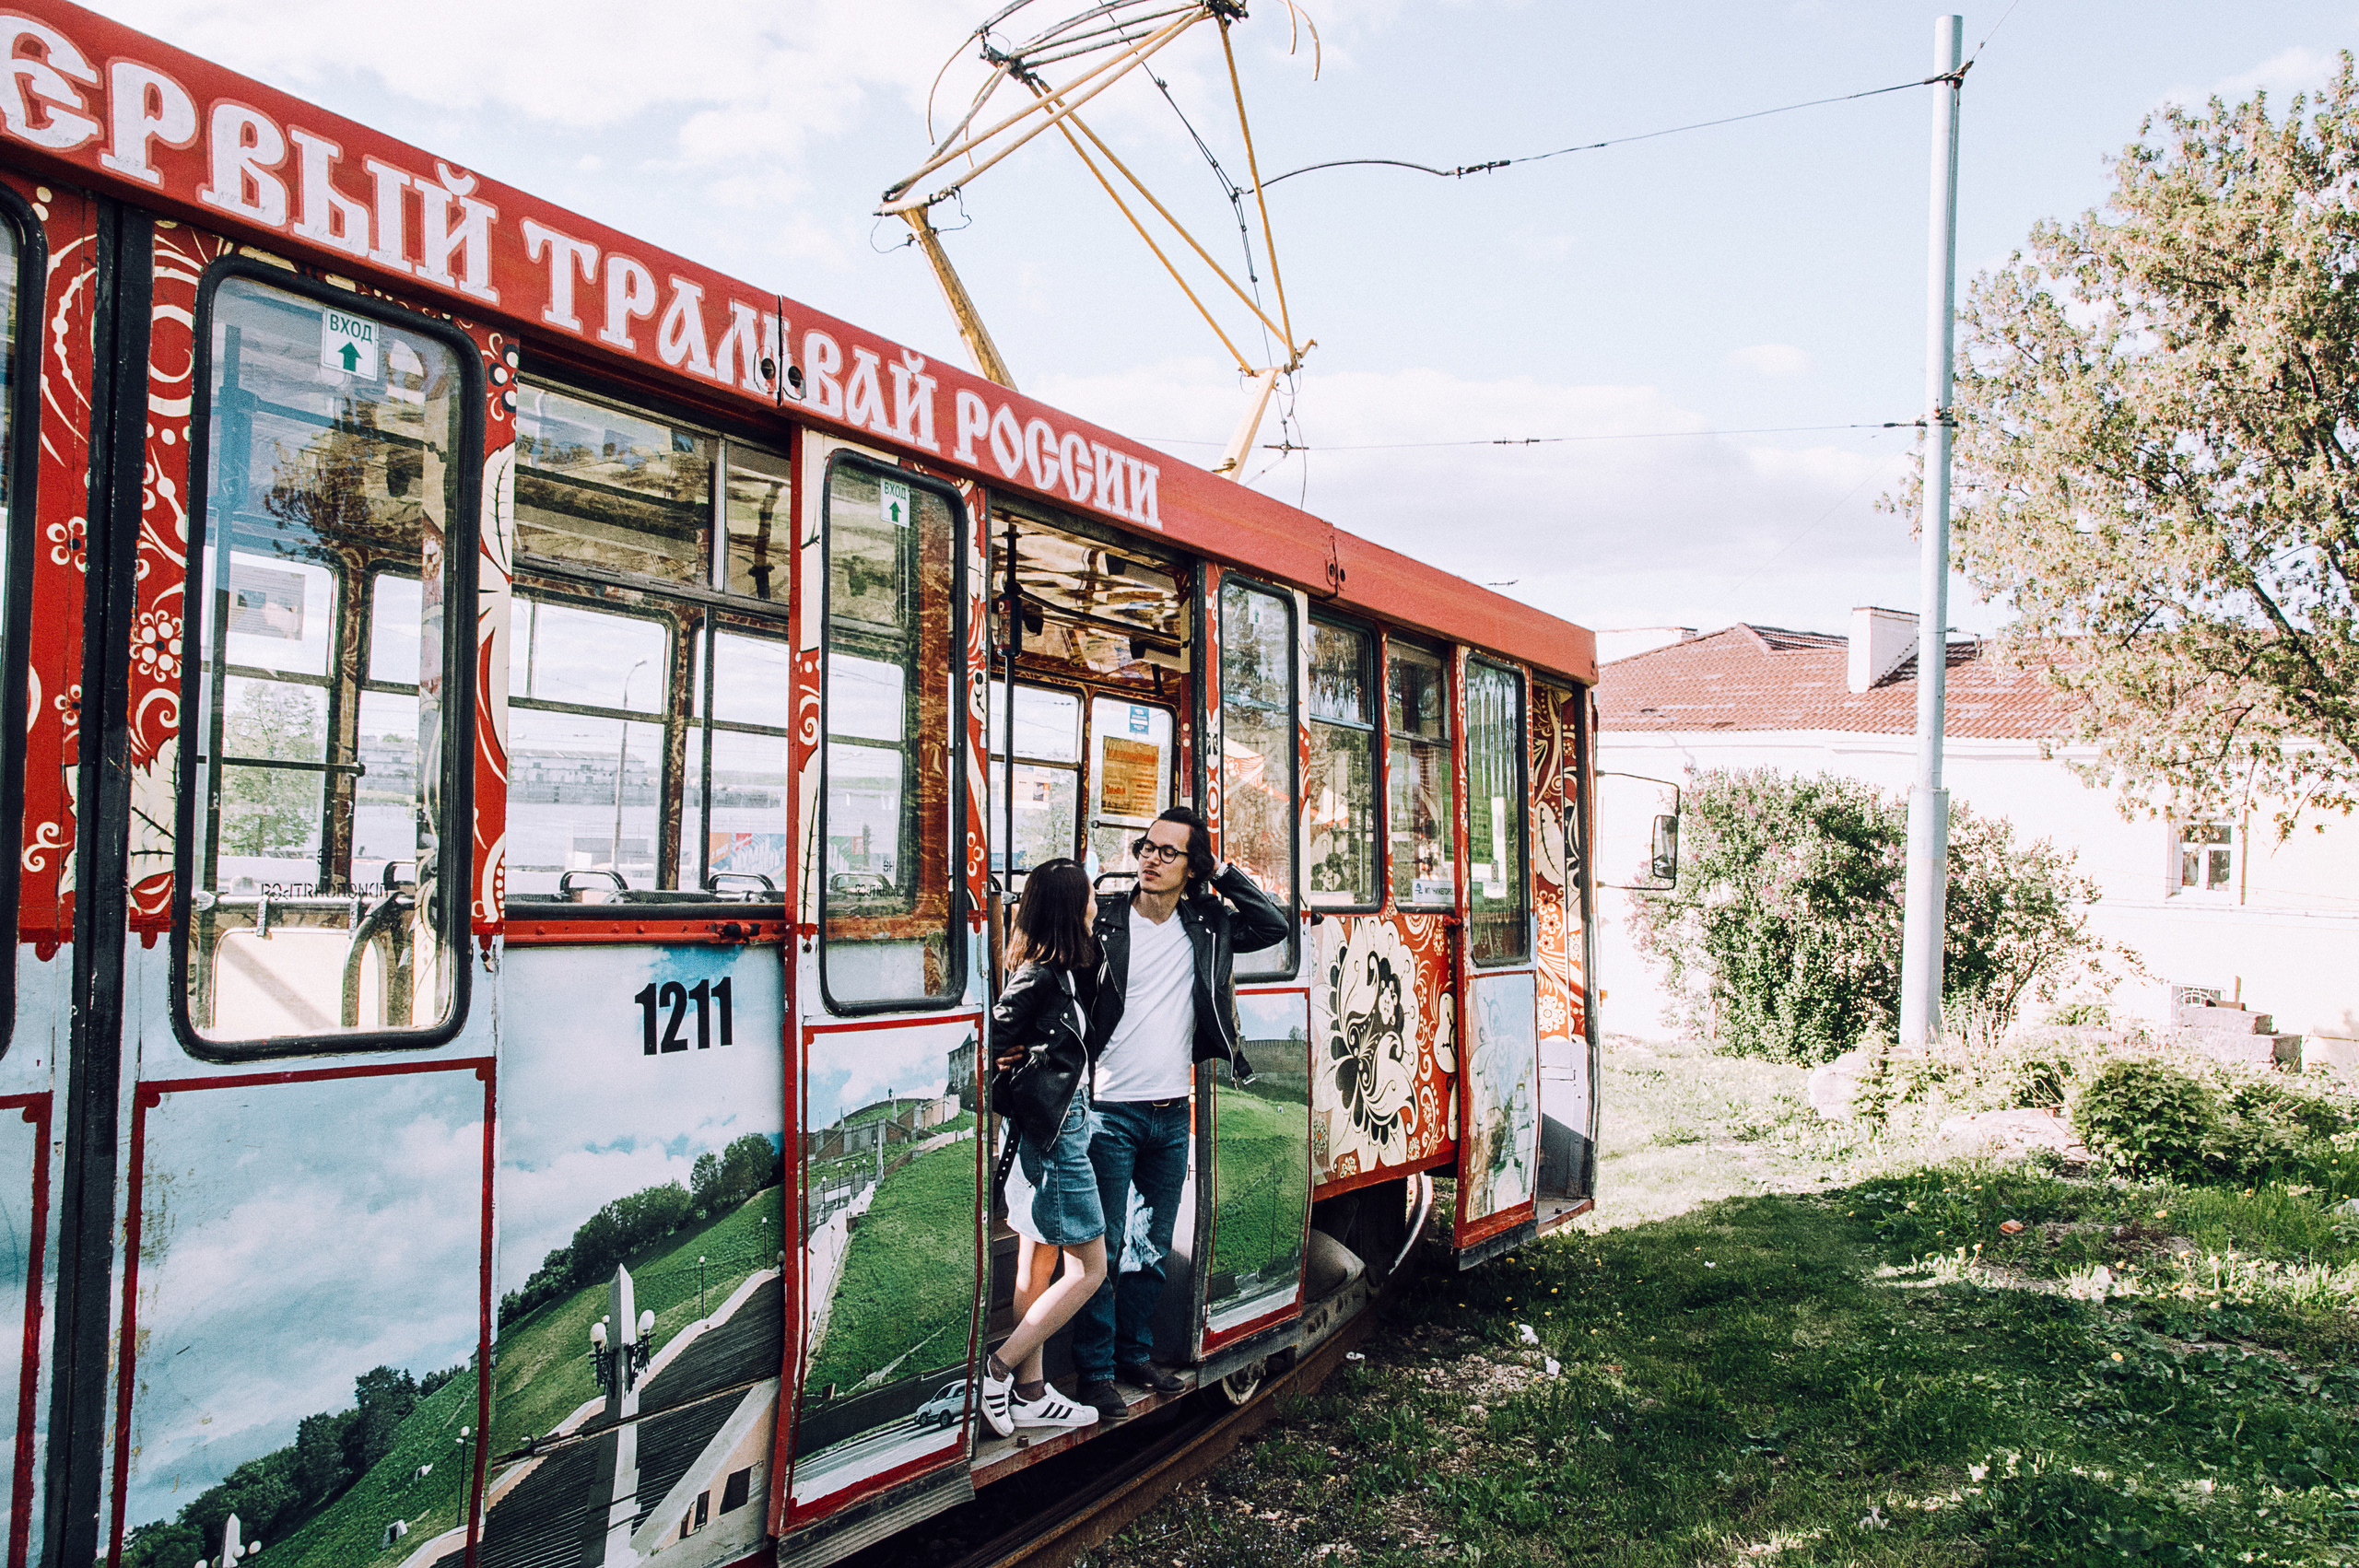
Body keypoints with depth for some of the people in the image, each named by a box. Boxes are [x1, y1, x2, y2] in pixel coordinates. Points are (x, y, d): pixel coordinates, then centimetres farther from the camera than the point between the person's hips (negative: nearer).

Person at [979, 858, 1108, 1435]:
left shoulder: (1063, 971, 8)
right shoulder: (1039, 978, -20)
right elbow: (990, 1043, -22)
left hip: (1060, 1128, 10)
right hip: (1052, 1134, -10)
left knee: (1039, 1265, 14)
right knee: (1089, 1269, -2)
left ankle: (1029, 1393, 22)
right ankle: (1001, 1366, 5)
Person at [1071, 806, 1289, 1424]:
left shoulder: (1206, 927, 6)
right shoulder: (1103, 920, -7)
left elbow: (1277, 925, 9)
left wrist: (1222, 873, 2)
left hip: (1172, 1114, 5)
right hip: (1112, 1111, -5)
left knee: (1154, 1249, 14)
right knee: (1104, 1246, -1)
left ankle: (1135, 1353, 28)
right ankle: (1095, 1369, 10)